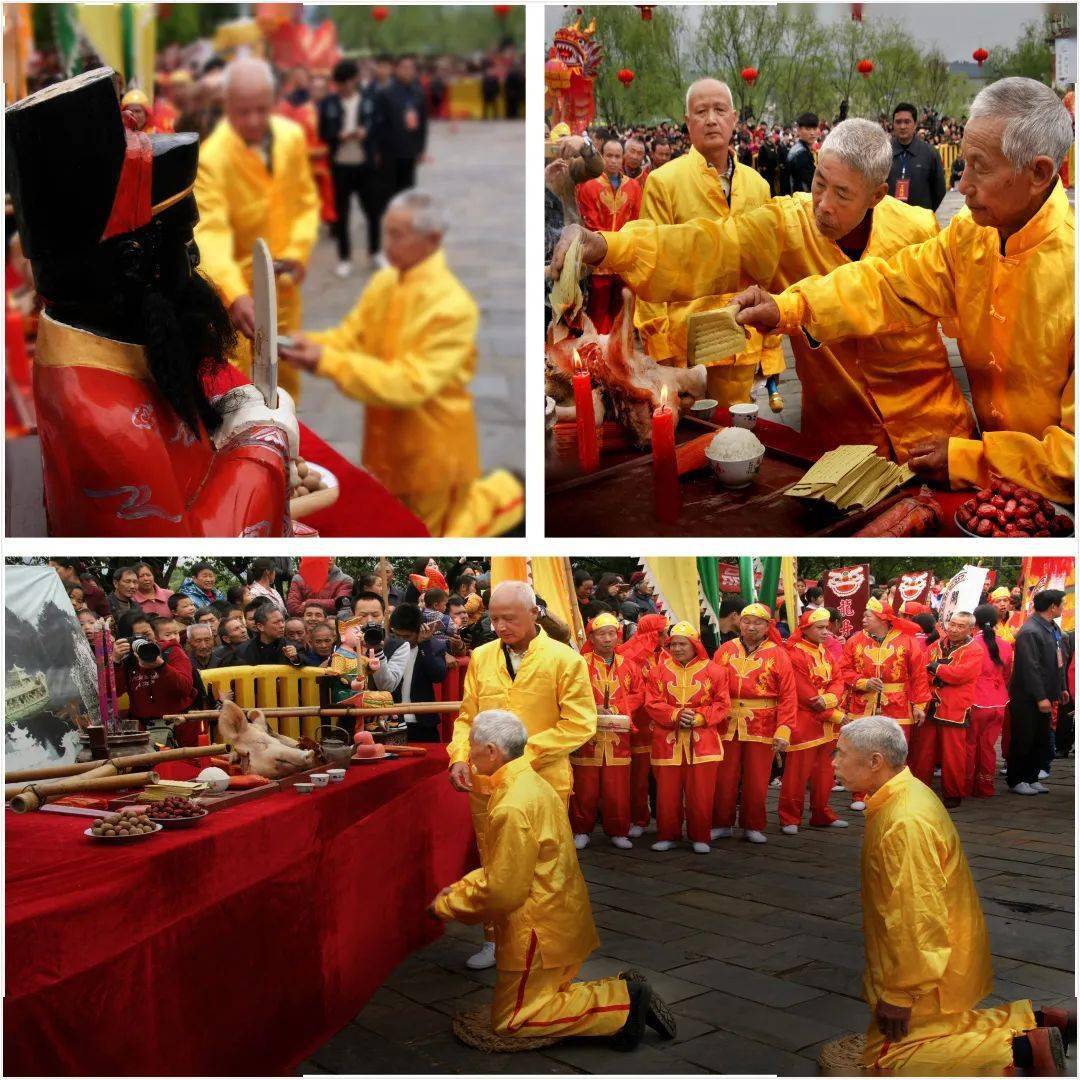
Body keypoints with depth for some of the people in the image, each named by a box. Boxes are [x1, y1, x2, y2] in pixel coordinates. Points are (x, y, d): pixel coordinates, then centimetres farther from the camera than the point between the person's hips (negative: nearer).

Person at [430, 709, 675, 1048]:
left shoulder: (513, 809, -25)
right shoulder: (532, 784, 7)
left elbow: (502, 892, -22)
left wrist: (446, 905, -8)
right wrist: (459, 889, 9)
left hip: (538, 931, -10)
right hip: (560, 919, 10)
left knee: (509, 1022, -1)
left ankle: (622, 1002, -7)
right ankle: (622, 993, 7)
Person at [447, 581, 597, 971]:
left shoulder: (564, 659, -7)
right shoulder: (481, 658, 6)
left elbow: (579, 724, -11)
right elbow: (467, 716, 11)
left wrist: (525, 754, -17)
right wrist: (460, 757, -7)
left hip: (544, 782, -3)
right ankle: (496, 939, 29)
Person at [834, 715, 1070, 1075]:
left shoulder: (905, 822, -29)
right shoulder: (907, 793, 3)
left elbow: (918, 918, -28)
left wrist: (900, 995, -21)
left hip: (928, 962, -10)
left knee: (887, 1056, -3)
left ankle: (1024, 1049, -6)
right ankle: (1035, 1022, 18)